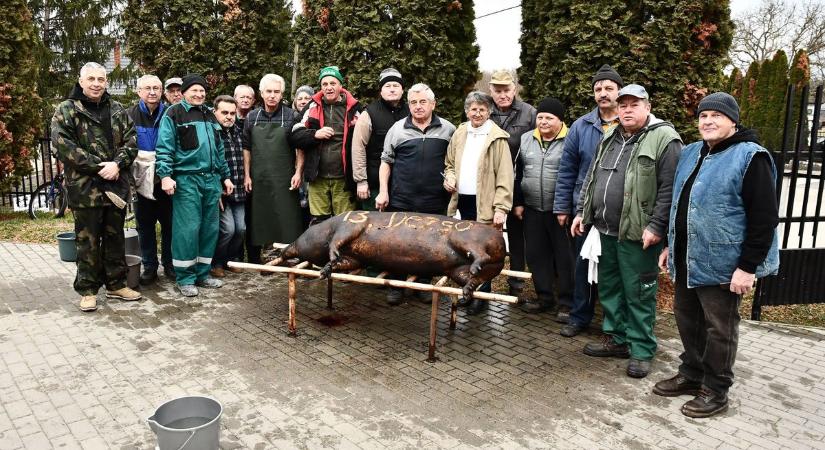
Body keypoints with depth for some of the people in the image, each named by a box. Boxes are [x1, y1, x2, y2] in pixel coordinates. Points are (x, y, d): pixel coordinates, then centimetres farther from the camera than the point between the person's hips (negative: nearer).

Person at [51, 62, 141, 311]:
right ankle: (88, 290, 15)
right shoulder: (66, 110, -2)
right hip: (85, 188, -4)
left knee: (115, 238, 12)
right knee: (88, 241, 3)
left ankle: (116, 284, 24)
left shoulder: (117, 109, 11)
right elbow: (62, 145, -12)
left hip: (116, 185, 4)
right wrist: (97, 166, -17)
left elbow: (131, 140, 6)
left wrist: (117, 164, -12)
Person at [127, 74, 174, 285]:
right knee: (145, 225, 7)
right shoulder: (130, 115, 3)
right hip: (143, 179, 0)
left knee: (169, 223, 6)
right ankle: (149, 267, 17)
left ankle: (170, 264, 19)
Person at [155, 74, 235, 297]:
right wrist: (165, 175, -17)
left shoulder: (209, 116, 19)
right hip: (186, 179, -6)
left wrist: (225, 176, 20)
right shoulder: (174, 114, -1)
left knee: (210, 228, 8)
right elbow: (164, 147, -8)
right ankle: (185, 278, 4)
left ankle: (202, 273, 19)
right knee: (187, 228, -7)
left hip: (211, 179, 7)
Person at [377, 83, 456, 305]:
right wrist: (383, 192, 1)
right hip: (401, 201, 0)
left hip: (434, 203, 0)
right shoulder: (397, 128, 6)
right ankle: (396, 286, 18)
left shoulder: (448, 130, 6)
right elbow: (386, 162, 8)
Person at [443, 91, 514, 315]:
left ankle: (482, 296, 12)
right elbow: (450, 163, 22)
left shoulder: (497, 137, -7)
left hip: (485, 203, -5)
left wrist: (501, 208, -17)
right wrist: (450, 177, 0)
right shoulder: (459, 134, 11)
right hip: (462, 200, 5)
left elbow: (505, 176, -11)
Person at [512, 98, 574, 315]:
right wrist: (517, 202, 9)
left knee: (564, 257, 3)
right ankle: (545, 296, 25)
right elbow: (517, 173, 14)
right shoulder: (525, 140, 9)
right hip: (532, 210, 5)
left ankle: (568, 302, 13)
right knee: (537, 255, 11)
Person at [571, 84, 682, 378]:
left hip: (637, 235, -7)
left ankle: (641, 351, 16)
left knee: (638, 294, 2)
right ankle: (617, 339, 31)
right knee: (609, 288, 16)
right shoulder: (610, 138, 15)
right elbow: (591, 178, 20)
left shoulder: (664, 138, -9)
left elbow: (669, 189, -15)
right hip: (605, 231, 8)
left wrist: (656, 226, -19)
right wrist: (582, 212, 15)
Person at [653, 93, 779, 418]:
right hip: (687, 260, 8)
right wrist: (671, 245, 19)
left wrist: (748, 266, -19)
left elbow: (765, 217, -16)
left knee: (719, 328, 5)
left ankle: (715, 390, 20)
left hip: (721, 264, -7)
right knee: (688, 320, 17)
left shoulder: (750, 157, -12)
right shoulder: (690, 154, 12)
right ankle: (691, 375, 34)